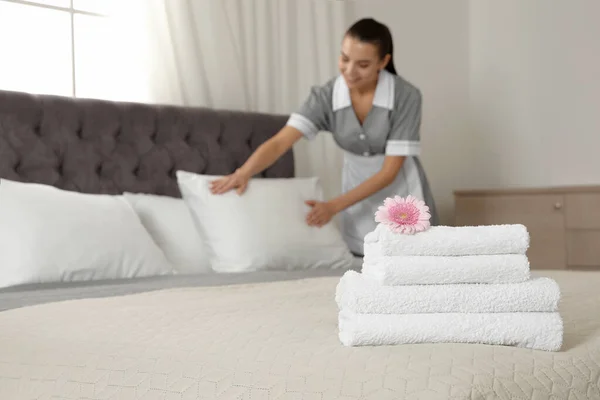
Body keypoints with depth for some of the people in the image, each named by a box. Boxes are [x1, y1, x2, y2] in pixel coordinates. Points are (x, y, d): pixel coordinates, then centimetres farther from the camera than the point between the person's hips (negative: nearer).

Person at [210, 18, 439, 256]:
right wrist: (244, 172, -46)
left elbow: (389, 171, -22)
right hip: (360, 199, 3)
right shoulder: (326, 96, -15)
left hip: (402, 201, -3)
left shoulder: (406, 96, -23)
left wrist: (334, 206, -28)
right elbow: (280, 142, -26)